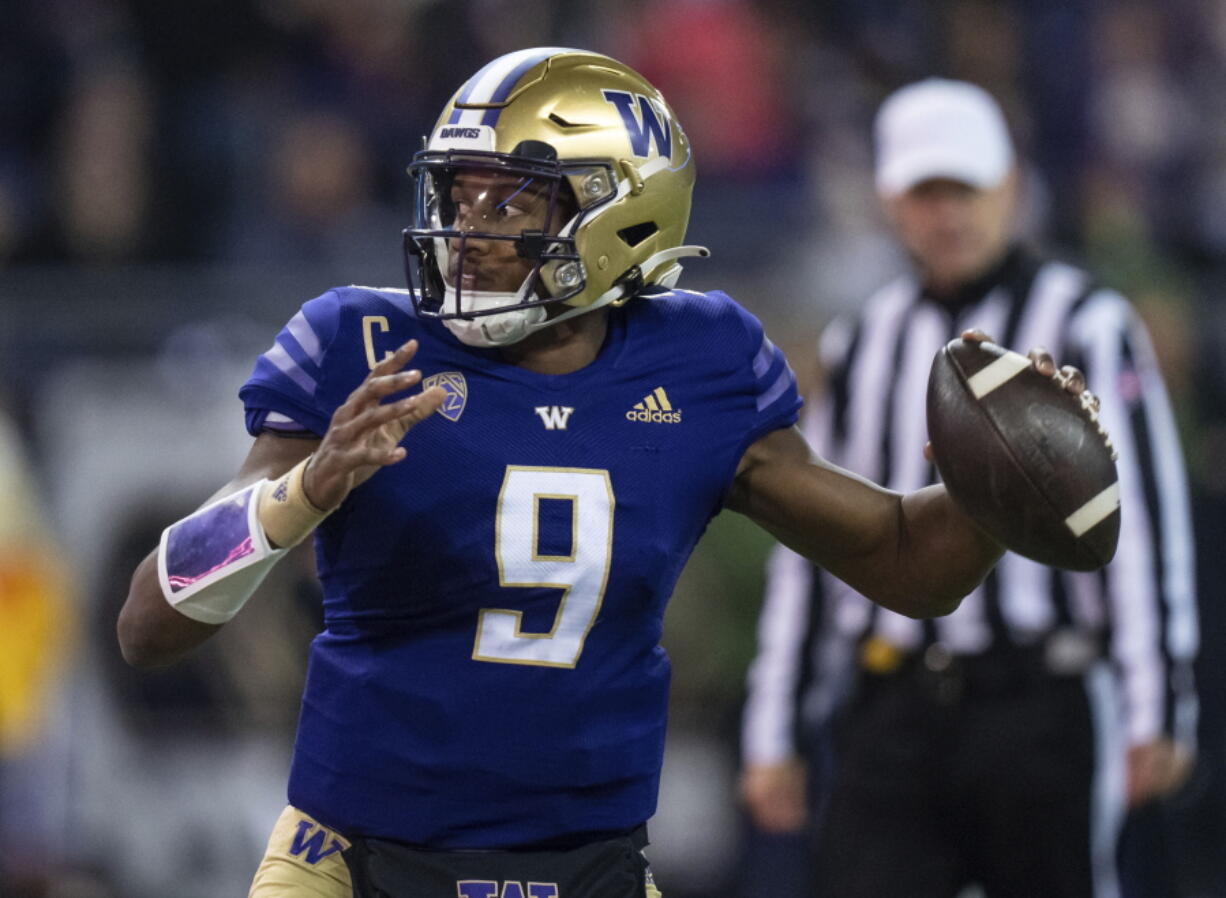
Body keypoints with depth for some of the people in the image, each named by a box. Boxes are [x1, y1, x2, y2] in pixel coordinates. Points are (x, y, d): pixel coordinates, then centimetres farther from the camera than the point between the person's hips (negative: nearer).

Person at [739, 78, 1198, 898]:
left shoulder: (1086, 328, 0)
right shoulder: (863, 346, 16)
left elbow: (1142, 522, -6)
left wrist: (1157, 713, -14)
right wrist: (776, 737, 14)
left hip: (1040, 706, -4)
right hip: (890, 721, 4)